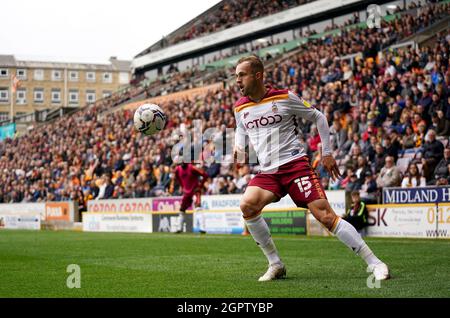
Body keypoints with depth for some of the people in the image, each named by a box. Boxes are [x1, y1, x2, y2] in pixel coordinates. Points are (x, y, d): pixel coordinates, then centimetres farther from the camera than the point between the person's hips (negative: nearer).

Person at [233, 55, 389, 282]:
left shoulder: (284, 97, -3)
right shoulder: (240, 108, 9)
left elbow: (318, 118, 8)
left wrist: (327, 153, 6)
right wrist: (239, 147, 9)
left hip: (295, 164, -4)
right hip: (267, 172, 4)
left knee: (325, 216, -16)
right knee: (247, 205, -23)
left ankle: (374, 263, -7)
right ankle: (276, 265, -7)